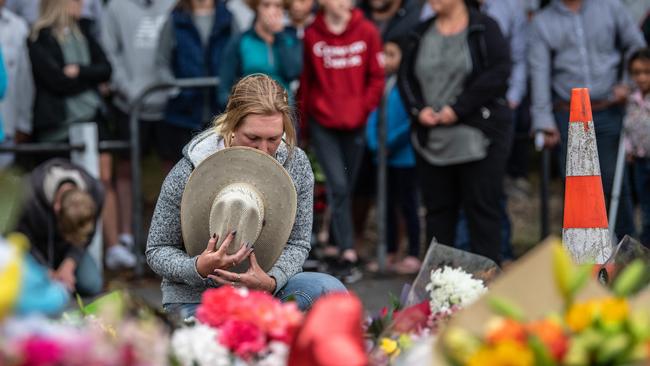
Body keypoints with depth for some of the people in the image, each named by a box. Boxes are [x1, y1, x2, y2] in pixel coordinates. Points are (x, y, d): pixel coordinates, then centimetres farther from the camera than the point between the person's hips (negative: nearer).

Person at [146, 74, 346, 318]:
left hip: (265, 288, 4)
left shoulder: (295, 164, -5)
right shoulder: (189, 172, -14)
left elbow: (297, 243, 1)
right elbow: (158, 250, -6)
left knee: (330, 290, -22)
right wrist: (198, 268, -29)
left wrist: (271, 281, -23)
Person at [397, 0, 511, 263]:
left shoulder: (484, 29, -3)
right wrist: (418, 109, -4)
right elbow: (405, 77, 14)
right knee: (438, 208, 8)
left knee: (481, 207, -3)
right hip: (431, 140, 5)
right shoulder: (421, 34, 13)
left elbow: (498, 74, -12)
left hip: (478, 137, -5)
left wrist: (458, 108, -15)